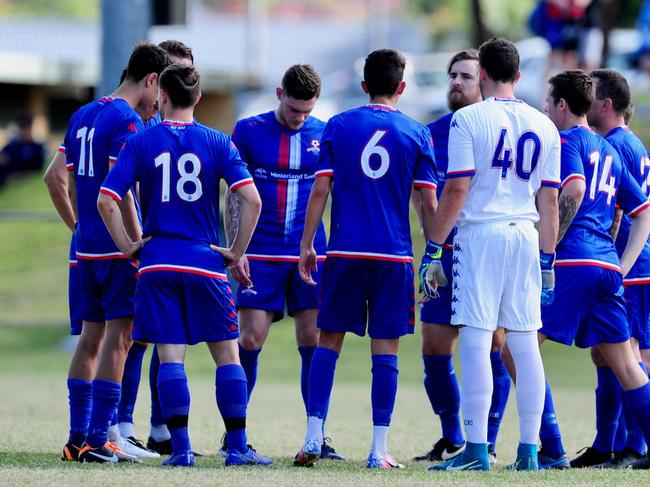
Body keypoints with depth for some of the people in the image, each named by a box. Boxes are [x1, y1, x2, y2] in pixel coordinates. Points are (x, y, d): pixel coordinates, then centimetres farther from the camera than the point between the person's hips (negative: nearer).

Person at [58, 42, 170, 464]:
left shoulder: (82, 117, 14)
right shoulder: (128, 121, -12)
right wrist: (140, 242, -17)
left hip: (87, 247, 8)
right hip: (119, 248, -8)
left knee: (91, 338, 12)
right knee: (118, 338, -5)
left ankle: (77, 438, 12)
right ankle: (97, 441, -9)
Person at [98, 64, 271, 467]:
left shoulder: (141, 143, 1)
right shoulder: (217, 143, 1)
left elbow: (106, 200, -7)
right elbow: (252, 200, -9)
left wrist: (127, 246, 3)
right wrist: (237, 251, 1)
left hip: (158, 263, 0)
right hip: (205, 263, 0)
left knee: (170, 357, 0)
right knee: (227, 353, 7)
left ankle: (181, 448, -6)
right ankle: (238, 447, 3)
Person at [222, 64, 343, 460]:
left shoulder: (325, 135, 4)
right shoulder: (249, 131, 0)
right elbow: (234, 194, 3)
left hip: (310, 255, 1)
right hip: (262, 252, -1)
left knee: (313, 341, -1)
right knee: (251, 339, -5)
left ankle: (319, 437, 4)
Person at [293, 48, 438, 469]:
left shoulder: (338, 127, 3)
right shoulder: (416, 134, 2)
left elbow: (320, 190, 1)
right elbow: (429, 202, 1)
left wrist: (306, 245, 7)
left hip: (345, 252, 1)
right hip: (395, 254, -1)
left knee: (329, 340, 9)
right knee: (385, 348, 2)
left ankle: (314, 437, 1)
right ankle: (380, 449, 0)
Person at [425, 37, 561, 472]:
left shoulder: (468, 119, -4)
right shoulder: (544, 126, 10)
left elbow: (456, 191, -9)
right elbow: (549, 200, 11)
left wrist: (434, 249, -4)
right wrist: (548, 261, 16)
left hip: (479, 235, -5)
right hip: (525, 239, 5)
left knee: (475, 340, -6)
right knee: (525, 344, 8)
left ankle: (476, 449, -10)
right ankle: (529, 450, 9)